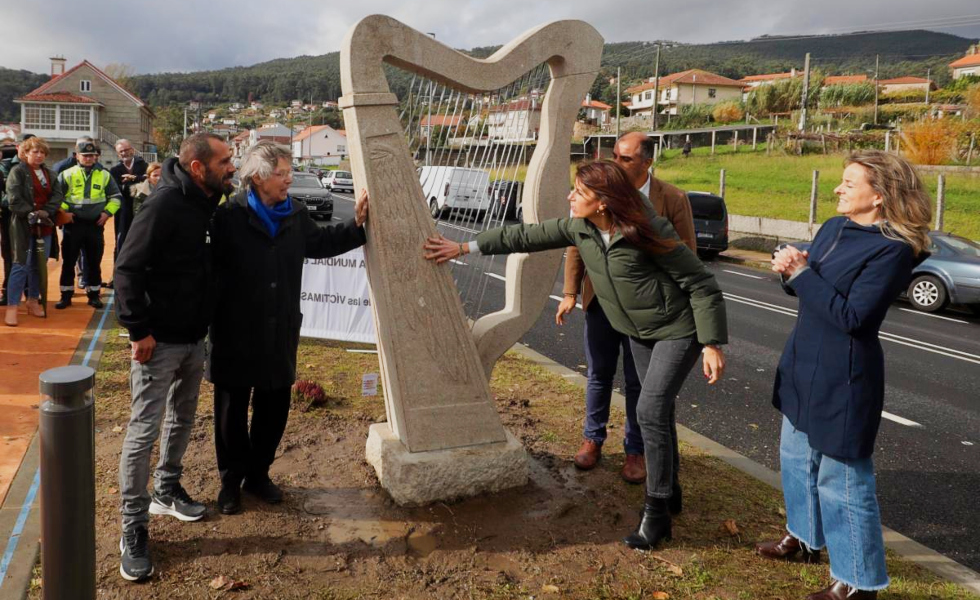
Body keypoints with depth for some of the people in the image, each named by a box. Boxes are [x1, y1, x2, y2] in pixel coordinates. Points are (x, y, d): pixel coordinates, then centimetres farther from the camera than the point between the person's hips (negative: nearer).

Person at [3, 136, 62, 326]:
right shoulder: (17, 171, -4)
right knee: (21, 265, -7)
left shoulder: (49, 173, 13)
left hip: (44, 225, 6)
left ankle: (33, 301, 22)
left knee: (38, 265, 11)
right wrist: (31, 213, -18)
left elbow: (57, 194, 1)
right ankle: (12, 307, -3)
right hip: (23, 225, -6)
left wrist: (46, 212, -13)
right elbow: (14, 199, -13)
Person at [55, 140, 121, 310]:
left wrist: (107, 212, -1)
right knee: (68, 262, 4)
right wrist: (62, 212, -7)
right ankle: (66, 295, 12)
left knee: (94, 262, 7)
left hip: (95, 225, 1)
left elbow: (116, 196, 12)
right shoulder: (67, 174, 1)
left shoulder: (104, 175, 6)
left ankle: (94, 295, 17)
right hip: (73, 225, -1)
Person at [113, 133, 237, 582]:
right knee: (144, 430, -2)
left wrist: (206, 323, 15)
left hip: (194, 338, 8)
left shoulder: (208, 205, 5)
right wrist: (139, 330, -21)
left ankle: (167, 492, 38)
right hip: (159, 341, -8)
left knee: (182, 419, 20)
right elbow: (128, 267, -21)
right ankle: (134, 528, 9)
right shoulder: (166, 204, -20)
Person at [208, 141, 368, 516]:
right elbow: (211, 264, -13)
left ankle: (258, 473, 33)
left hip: (281, 332, 5)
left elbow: (320, 243, 19)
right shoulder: (229, 216, -14)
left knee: (274, 406, 14)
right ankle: (231, 480, 28)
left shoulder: (296, 215, 3)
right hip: (236, 332, -5)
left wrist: (356, 225, 10)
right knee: (232, 408, 9)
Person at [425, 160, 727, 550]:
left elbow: (701, 285, -20)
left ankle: (656, 513, 0)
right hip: (639, 333, 6)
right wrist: (466, 247, 1)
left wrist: (712, 344, -22)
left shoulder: (648, 232, -27)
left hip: (678, 331, -6)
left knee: (649, 411, -12)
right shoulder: (579, 228, -8)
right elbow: (525, 236, 0)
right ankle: (667, 488, 30)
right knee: (658, 411, 13)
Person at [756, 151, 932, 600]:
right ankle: (805, 538, 43)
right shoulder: (834, 227, 5)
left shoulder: (892, 249, -19)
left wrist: (801, 273, -20)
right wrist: (791, 268, -9)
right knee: (797, 458, 22)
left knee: (841, 478, 1)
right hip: (804, 364, 9)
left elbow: (851, 316, -24)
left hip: (842, 376, -9)